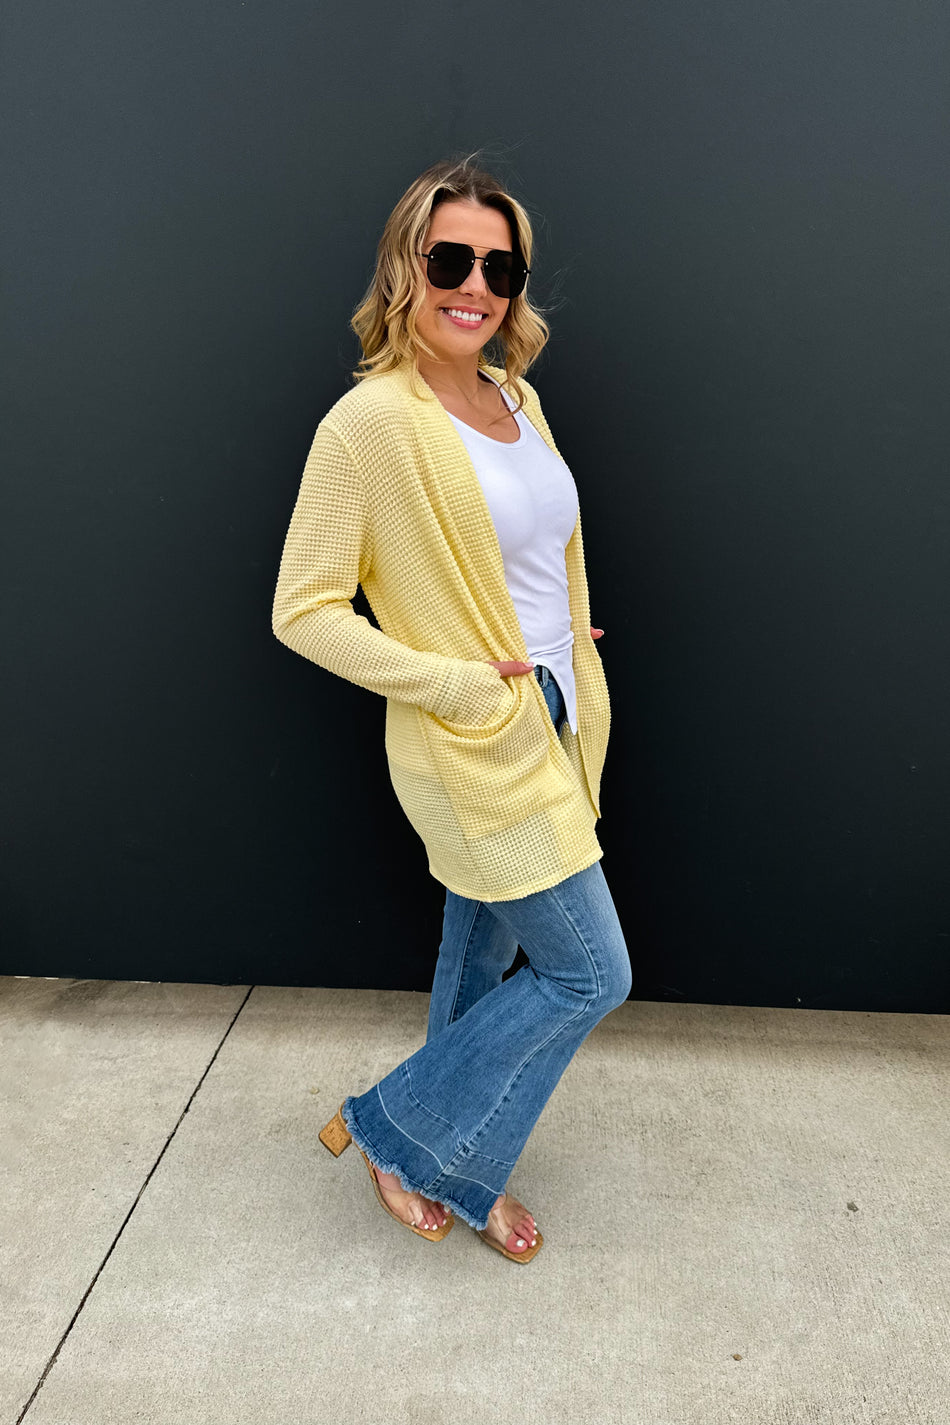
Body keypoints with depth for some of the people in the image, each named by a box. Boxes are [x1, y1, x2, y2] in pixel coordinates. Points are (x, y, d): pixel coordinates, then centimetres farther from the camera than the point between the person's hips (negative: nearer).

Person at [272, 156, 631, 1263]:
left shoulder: (516, 398, 7)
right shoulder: (368, 420, -17)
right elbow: (303, 612, -16)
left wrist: (571, 693, 14)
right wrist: (454, 683, -19)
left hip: (543, 732, 8)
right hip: (475, 753, -8)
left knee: (482, 954, 20)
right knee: (590, 975, 1)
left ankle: (455, 1164, 42)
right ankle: (391, 1130, 21)